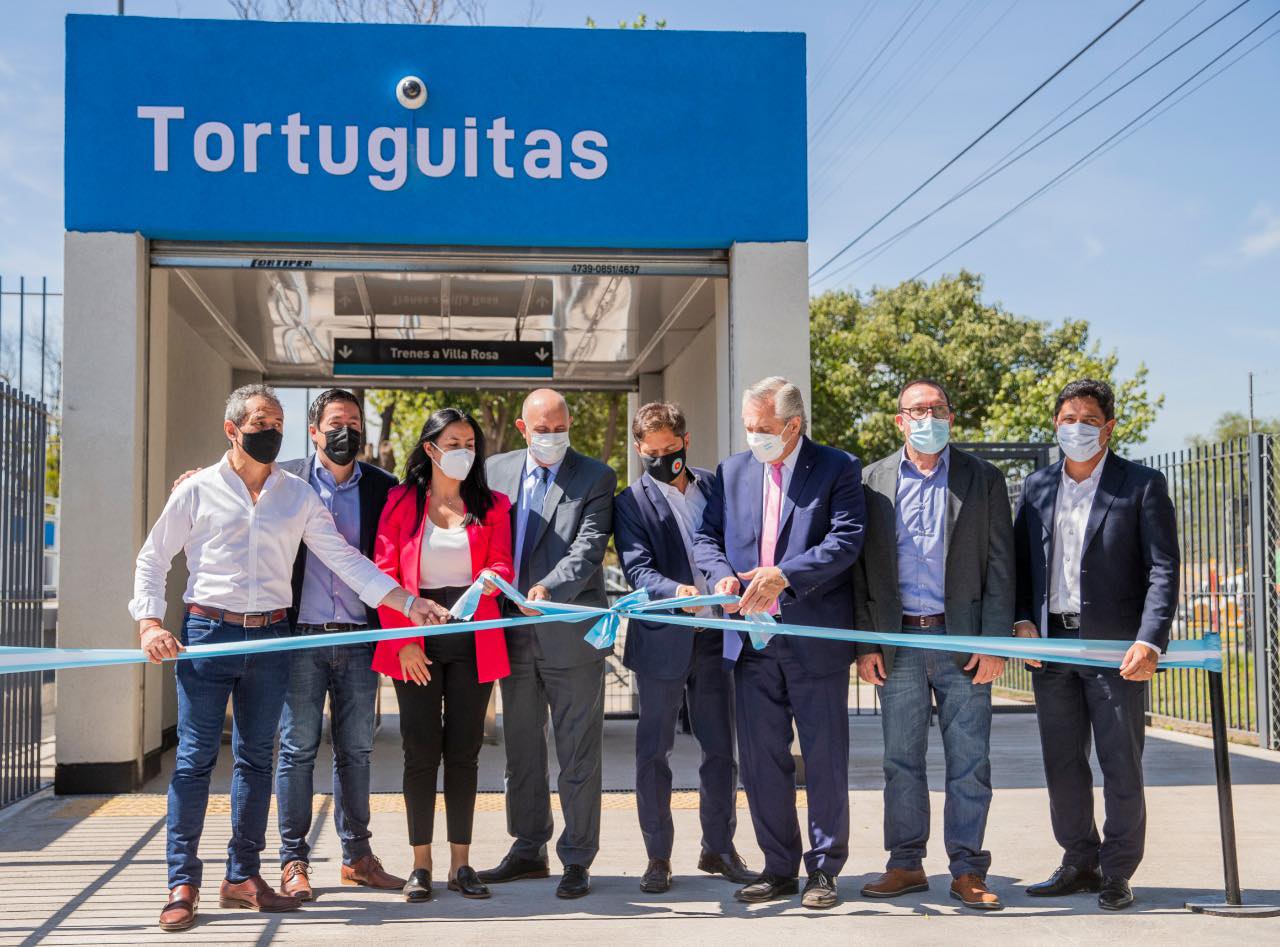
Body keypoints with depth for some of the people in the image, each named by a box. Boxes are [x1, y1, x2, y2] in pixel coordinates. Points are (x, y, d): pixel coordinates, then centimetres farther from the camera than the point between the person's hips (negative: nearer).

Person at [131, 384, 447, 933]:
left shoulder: (298, 495, 9)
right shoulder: (199, 490, 3)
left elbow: (344, 559, 5)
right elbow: (153, 559, 7)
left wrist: (409, 602, -4)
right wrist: (150, 623, -7)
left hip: (270, 639, 3)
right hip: (207, 634, -3)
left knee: (256, 759, 8)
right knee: (195, 758, -4)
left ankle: (243, 876, 18)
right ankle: (183, 883, 3)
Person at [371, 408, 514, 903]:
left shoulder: (491, 505, 10)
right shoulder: (401, 502, 5)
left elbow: (503, 565, 2)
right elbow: (385, 574, 1)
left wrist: (490, 579, -23)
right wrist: (402, 640, -8)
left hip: (474, 641, 1)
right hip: (416, 642, -1)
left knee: (464, 750, 4)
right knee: (421, 749, -1)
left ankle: (461, 863, 12)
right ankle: (421, 864, 7)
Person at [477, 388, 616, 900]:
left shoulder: (595, 477, -3)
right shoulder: (497, 470, 10)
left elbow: (588, 546, -14)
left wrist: (550, 587, -29)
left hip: (571, 632, -4)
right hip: (513, 632, 5)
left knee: (578, 753, 2)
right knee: (521, 750, 14)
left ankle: (577, 859, 12)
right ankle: (528, 850, 27)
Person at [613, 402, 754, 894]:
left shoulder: (714, 486, 11)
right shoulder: (632, 502, -1)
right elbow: (638, 569, -12)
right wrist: (678, 591, -30)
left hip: (715, 637, 3)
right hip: (662, 641, -3)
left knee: (722, 748, 9)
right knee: (654, 751, 4)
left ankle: (719, 847, 23)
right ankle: (658, 857, 15)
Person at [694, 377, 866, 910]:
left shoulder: (837, 469, -3)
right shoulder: (733, 472, 11)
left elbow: (846, 540, -14)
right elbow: (707, 537, 11)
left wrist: (783, 576, -24)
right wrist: (722, 576, -10)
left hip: (816, 638, -4)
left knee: (825, 760, 4)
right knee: (761, 760, 9)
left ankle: (824, 870, 16)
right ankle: (779, 867, 21)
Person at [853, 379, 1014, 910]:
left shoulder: (983, 480, 5)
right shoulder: (872, 482, 8)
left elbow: (1000, 566, 2)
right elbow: (860, 568, 7)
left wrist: (994, 643, -5)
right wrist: (864, 643, 0)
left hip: (962, 640, -1)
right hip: (896, 642, 1)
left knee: (969, 762, 1)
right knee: (901, 760, 7)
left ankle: (967, 870, 10)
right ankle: (906, 865, 17)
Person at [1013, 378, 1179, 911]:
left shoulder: (1142, 485, -2)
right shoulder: (1037, 486, 12)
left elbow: (1163, 570, -7)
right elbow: (1020, 562, 15)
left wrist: (1150, 642, -17)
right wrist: (1023, 621, -1)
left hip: (1115, 646, -4)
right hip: (1050, 644, 5)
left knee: (1121, 766, 1)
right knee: (1062, 764, 11)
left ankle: (1117, 874, 14)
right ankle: (1081, 863, 25)